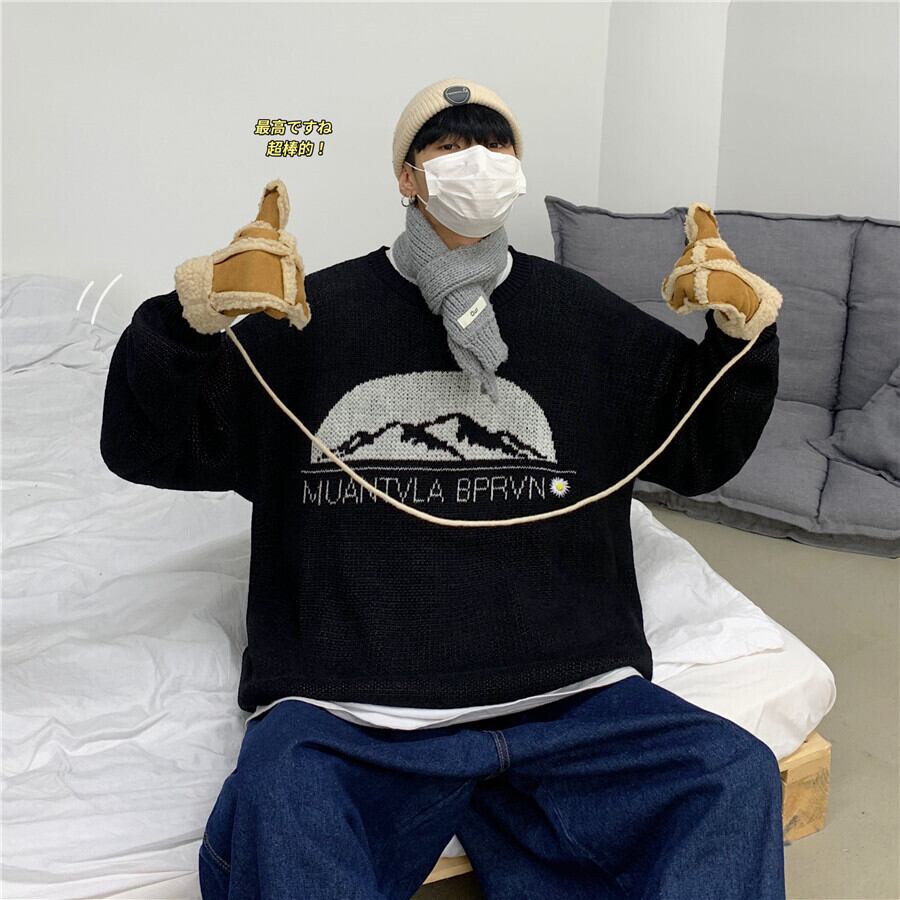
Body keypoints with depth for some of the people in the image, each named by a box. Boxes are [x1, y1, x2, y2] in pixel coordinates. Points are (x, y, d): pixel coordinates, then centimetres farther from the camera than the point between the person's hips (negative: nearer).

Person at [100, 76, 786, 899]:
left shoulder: (585, 316, 16)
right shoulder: (316, 312, 10)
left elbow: (702, 448, 23)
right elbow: (146, 447, 9)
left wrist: (743, 328, 5)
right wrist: (194, 318, -11)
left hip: (570, 700, 3)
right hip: (345, 713, -2)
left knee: (736, 777, -20)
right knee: (271, 814, -32)